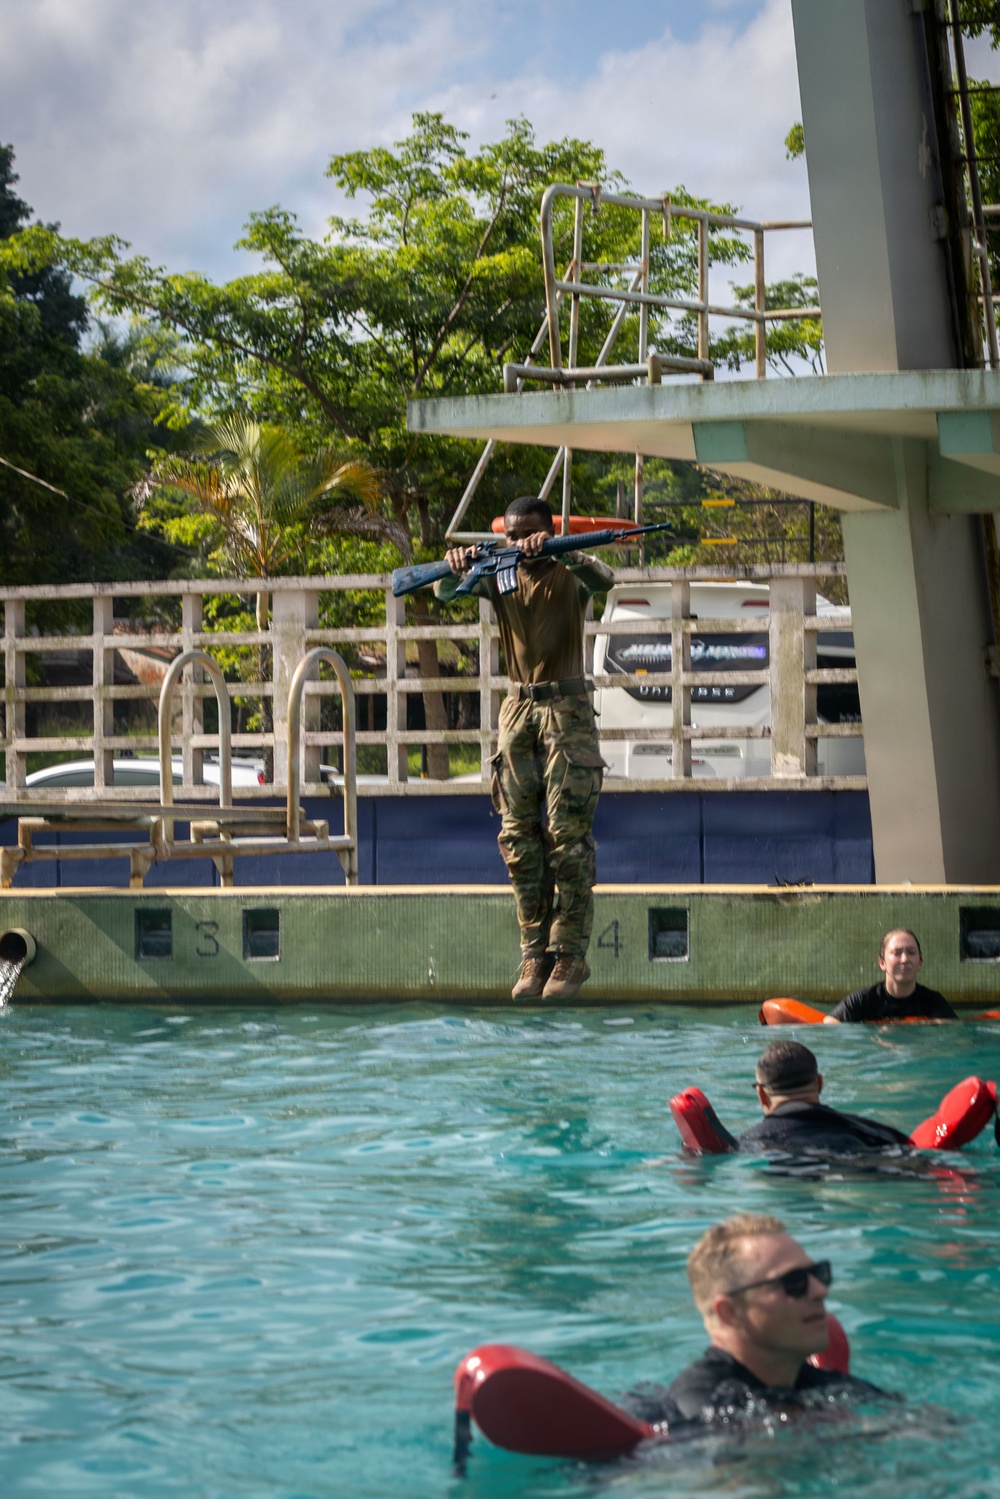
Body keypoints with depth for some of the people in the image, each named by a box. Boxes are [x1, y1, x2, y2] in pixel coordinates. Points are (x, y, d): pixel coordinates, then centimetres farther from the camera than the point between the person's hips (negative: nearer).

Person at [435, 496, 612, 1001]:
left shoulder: (568, 576, -4)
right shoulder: (499, 575, 6)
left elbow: (604, 578, -25)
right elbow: (445, 592, -8)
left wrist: (556, 550, -41)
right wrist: (456, 565, -31)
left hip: (567, 710, -4)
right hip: (518, 709, 4)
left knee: (568, 833, -7)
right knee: (519, 835, 2)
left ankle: (570, 955, -2)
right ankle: (535, 951, 9)